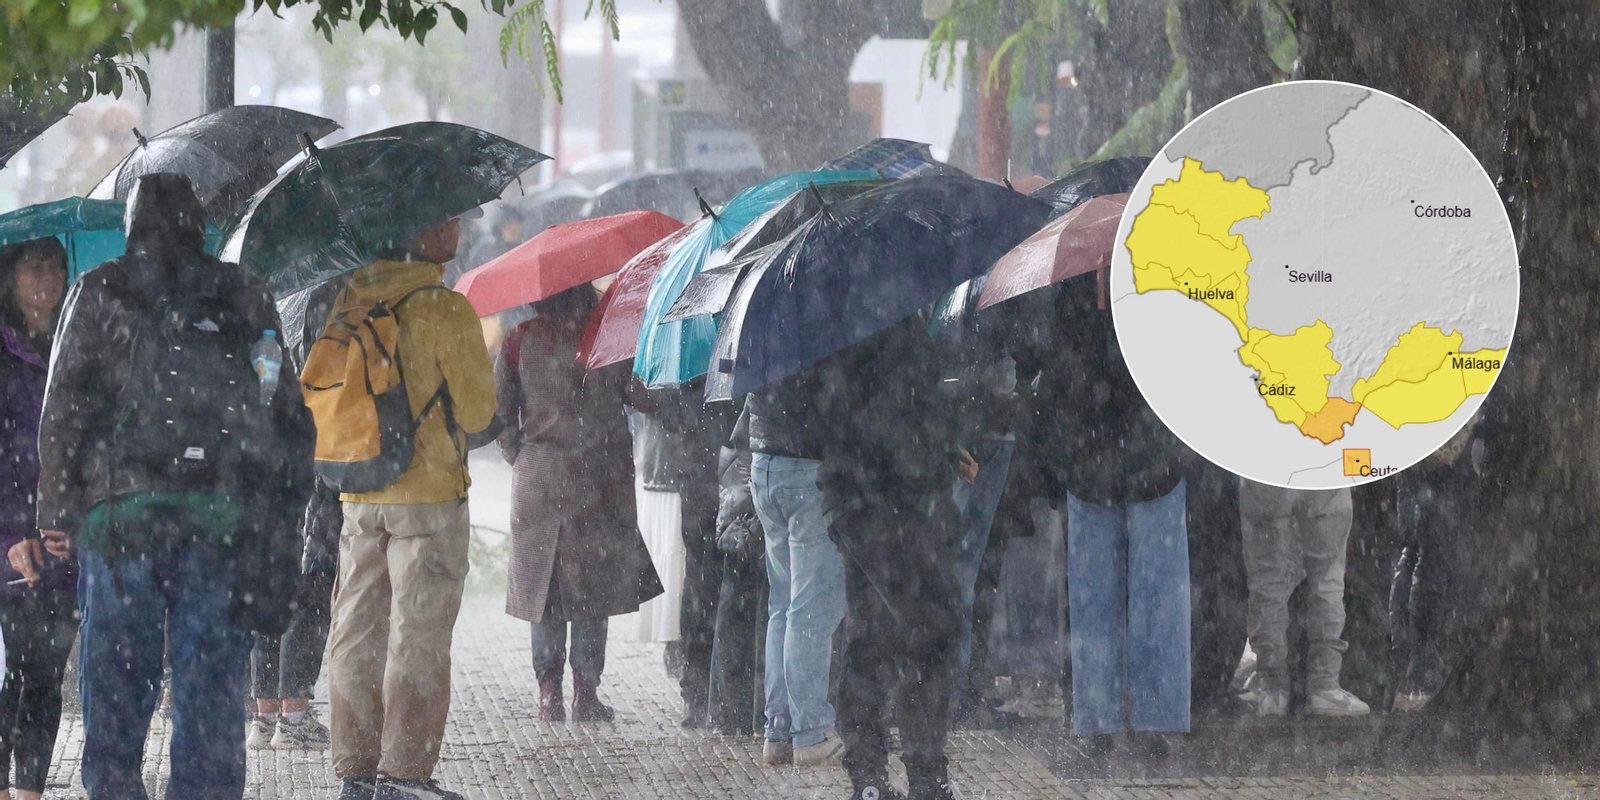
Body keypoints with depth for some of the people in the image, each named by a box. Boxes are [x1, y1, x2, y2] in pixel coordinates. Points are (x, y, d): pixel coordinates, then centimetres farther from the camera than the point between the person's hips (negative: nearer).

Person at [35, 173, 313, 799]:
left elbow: (64, 411, 1)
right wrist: (280, 523, 12)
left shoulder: (97, 294, 5)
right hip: (223, 520, 1)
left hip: (118, 517, -1)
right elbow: (288, 415, 9)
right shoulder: (247, 299, 10)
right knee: (211, 684, 3)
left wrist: (57, 512, 6)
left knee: (115, 682, 5)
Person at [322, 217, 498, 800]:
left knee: (357, 631, 11)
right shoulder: (445, 309, -13)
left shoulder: (347, 300, 4)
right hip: (429, 491, -5)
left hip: (357, 495, 5)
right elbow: (478, 409, -7)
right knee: (419, 636, -1)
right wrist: (467, 431, 15)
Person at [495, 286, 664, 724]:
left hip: (539, 477, 0)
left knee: (543, 585, 8)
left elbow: (500, 410, 0)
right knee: (595, 586, 6)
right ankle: (585, 693, 3)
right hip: (601, 474, 0)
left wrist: (520, 458, 11)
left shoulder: (522, 340, -2)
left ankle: (548, 690, 3)